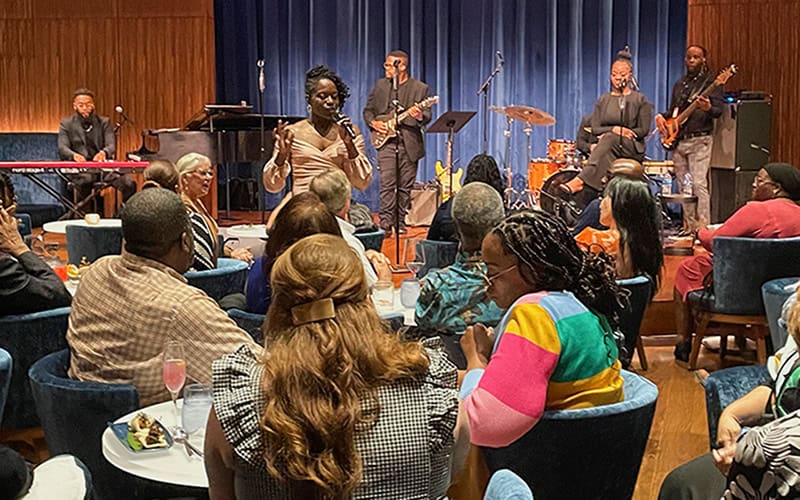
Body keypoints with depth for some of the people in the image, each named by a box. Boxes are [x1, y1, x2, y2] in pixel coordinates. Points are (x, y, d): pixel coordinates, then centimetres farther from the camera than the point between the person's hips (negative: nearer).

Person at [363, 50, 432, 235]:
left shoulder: (420, 88, 3)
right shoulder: (380, 85, 12)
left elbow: (427, 115, -2)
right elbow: (368, 110, 17)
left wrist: (420, 116, -25)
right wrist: (373, 123, -3)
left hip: (410, 143, -1)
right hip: (386, 142, 1)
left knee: (405, 186, 4)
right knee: (387, 184, -10)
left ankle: (400, 222, 12)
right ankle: (385, 222, -10)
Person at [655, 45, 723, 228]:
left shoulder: (710, 81, -1)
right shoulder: (679, 84, 19)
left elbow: (719, 110, -10)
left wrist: (708, 108, -32)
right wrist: (660, 116, 5)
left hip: (700, 141, -7)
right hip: (678, 141, 7)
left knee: (699, 184, -15)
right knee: (683, 187, 7)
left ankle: (703, 226, -16)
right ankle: (689, 226, 13)